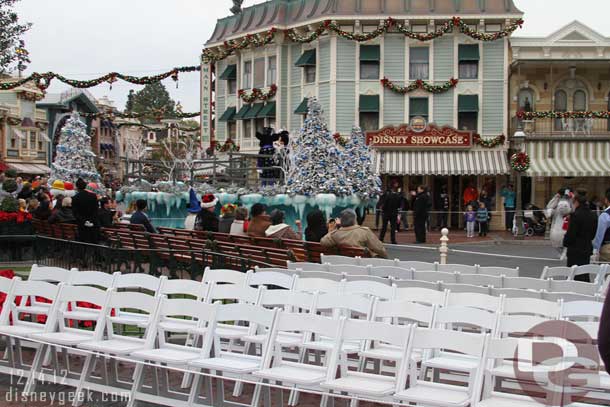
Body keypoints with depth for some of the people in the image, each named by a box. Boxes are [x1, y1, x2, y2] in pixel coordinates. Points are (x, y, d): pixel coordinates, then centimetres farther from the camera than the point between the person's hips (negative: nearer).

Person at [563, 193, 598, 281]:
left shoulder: (576, 215, -16)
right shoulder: (593, 215, 8)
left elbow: (571, 234, -16)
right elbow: (593, 234, 13)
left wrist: (565, 242, 0)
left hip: (575, 251, -8)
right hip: (587, 249, 8)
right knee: (585, 276, 15)